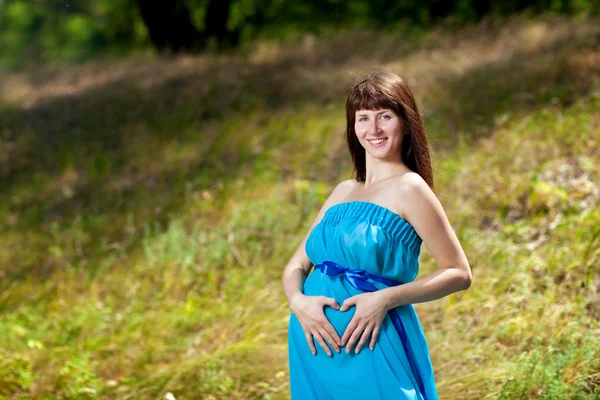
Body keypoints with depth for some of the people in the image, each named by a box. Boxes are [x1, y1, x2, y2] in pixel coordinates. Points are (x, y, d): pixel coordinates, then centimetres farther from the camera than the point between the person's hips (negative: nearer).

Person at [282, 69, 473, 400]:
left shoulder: (409, 188, -6)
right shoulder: (344, 191, 12)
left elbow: (459, 274, -9)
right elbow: (296, 266, 12)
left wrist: (385, 299, -19)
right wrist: (297, 301, -10)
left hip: (372, 349, -6)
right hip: (317, 348, 6)